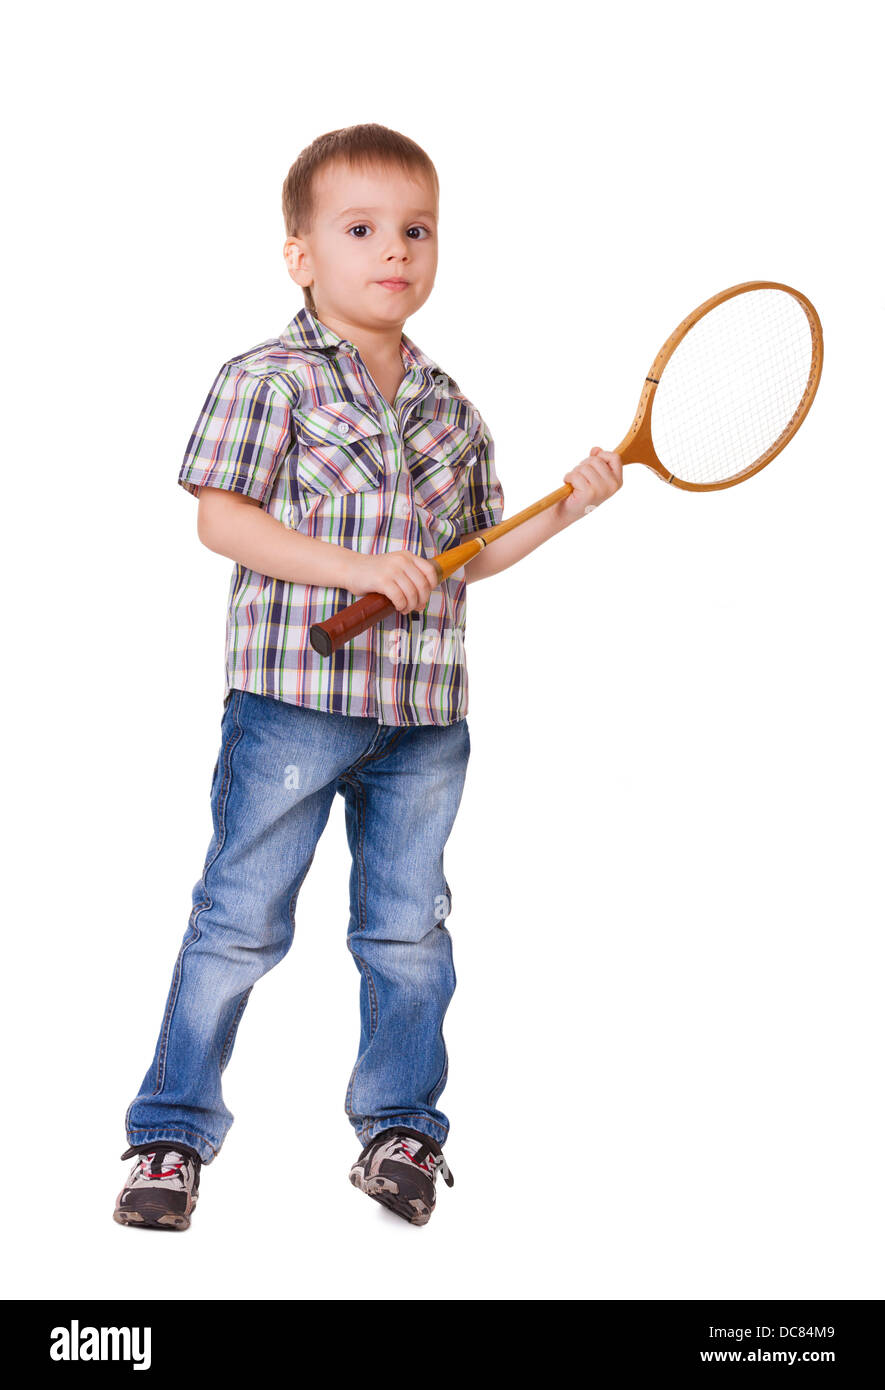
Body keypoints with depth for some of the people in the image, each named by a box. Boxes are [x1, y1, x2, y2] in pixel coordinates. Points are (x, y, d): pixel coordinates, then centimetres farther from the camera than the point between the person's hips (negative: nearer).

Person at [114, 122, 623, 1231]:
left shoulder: (452, 409, 14)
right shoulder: (267, 379, -4)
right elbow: (220, 519, -11)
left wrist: (567, 506, 6)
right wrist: (355, 567, -19)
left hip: (424, 714, 5)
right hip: (293, 695, -5)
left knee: (407, 928, 12)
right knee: (240, 922, 2)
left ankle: (401, 1124, 26)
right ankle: (172, 1131, 15)